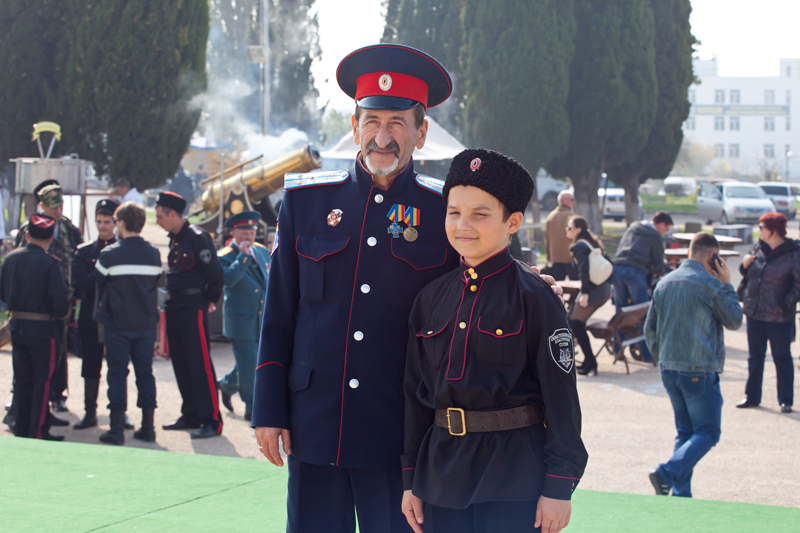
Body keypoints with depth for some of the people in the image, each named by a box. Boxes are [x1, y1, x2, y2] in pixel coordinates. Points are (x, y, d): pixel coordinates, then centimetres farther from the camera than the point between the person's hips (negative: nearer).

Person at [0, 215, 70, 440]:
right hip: (43, 328, -5)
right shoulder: (49, 263, -16)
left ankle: (22, 429, 21)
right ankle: (38, 431, 3)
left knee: (22, 380, 15)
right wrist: (62, 313, 1)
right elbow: (60, 301, -19)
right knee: (42, 381, 3)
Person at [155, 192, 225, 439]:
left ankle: (212, 421, -5)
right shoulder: (174, 239, 13)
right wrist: (169, 302, 17)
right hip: (175, 308, 9)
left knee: (200, 365, -8)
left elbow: (215, 271, -16)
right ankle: (191, 415, 21)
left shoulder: (197, 237, -14)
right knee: (181, 365, 12)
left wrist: (211, 300, -4)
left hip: (193, 309, -9)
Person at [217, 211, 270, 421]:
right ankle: (252, 407, 7)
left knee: (250, 362, 13)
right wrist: (243, 255, -26)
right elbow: (229, 279, -28)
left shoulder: (262, 251, 10)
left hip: (263, 319, 6)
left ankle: (227, 384, 36)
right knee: (249, 365, -3)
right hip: (241, 320, -6)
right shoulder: (226, 256, -9)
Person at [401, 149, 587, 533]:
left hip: (515, 474, -5)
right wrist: (411, 480, 12)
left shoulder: (533, 298, -7)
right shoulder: (430, 299, 8)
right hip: (442, 471, 5)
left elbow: (561, 396, -8)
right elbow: (416, 392, 13)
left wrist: (559, 486, -10)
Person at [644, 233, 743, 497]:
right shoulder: (711, 285, -11)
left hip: (669, 369, 7)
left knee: (685, 431, 15)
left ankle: (680, 493, 9)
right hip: (700, 371, -7)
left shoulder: (664, 283, 9)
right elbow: (735, 321, 1)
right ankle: (668, 472, -21)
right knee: (707, 433, -1)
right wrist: (727, 285, 5)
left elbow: (649, 329, 14)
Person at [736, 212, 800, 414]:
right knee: (755, 356, 14)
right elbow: (748, 275, 17)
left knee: (782, 357, 4)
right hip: (754, 312, 6)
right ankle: (752, 396, 24)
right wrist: (745, 265, -4)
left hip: (779, 317, -6)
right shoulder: (759, 247, 6)